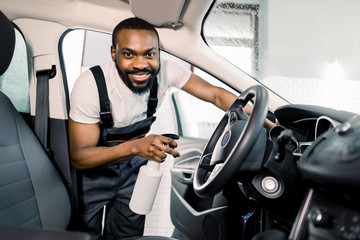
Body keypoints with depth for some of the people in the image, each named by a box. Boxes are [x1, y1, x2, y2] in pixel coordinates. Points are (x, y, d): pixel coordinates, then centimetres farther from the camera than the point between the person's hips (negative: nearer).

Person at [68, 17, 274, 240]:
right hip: (94, 165, -2)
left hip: (133, 165, 3)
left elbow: (216, 94, -18)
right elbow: (79, 157, -29)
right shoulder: (90, 85, -30)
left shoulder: (166, 70, -23)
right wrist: (135, 147, -44)